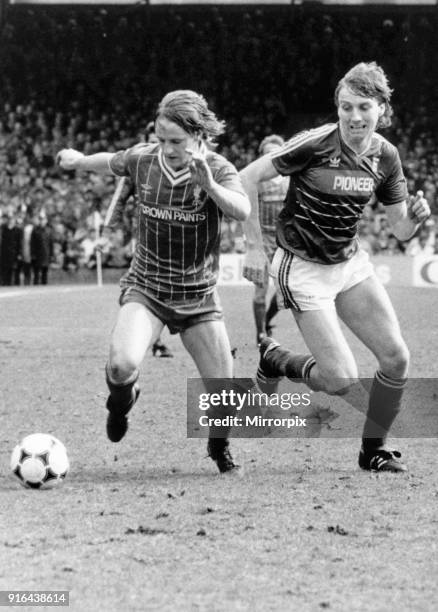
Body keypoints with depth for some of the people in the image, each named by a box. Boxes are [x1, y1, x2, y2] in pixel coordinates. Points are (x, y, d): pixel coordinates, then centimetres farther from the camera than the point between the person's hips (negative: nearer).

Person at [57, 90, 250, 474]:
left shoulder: (218, 170, -15)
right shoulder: (142, 159, -7)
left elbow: (242, 211, -35)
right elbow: (111, 162, 17)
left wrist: (209, 185, -50)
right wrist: (78, 160, 31)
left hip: (198, 296, 0)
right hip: (145, 288, 0)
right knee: (123, 363, -28)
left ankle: (220, 450, 33)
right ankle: (121, 398, 11)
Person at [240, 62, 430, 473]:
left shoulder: (384, 156, -3)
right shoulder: (315, 144, -21)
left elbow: (400, 230, 5)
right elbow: (247, 178, -15)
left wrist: (415, 216, -19)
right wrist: (255, 247, -16)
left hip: (350, 262, 6)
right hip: (303, 267, -6)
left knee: (396, 358, -4)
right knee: (343, 383, -12)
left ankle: (373, 450, 15)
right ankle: (273, 359, 17)